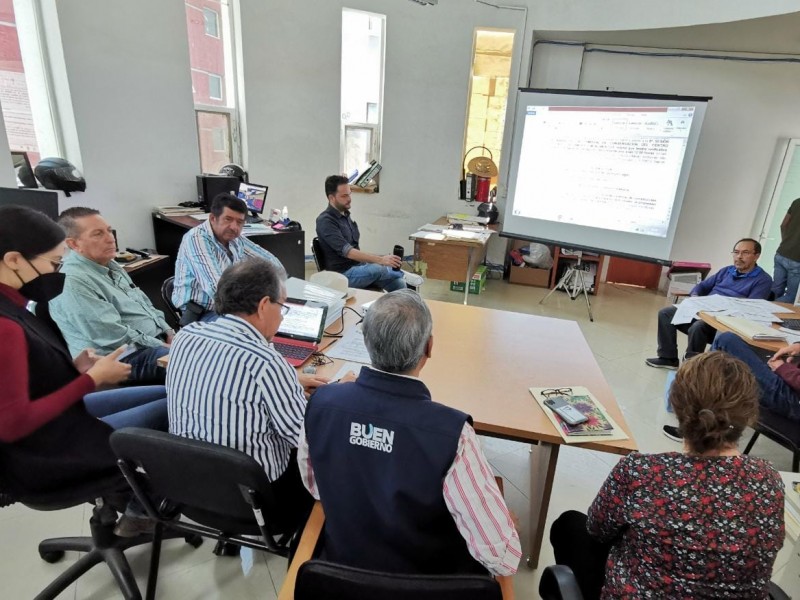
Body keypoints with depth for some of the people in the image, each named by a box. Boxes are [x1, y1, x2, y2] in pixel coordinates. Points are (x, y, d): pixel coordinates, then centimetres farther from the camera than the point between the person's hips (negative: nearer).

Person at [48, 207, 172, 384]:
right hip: (126, 358, -9)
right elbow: (114, 336, -20)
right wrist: (162, 347, -16)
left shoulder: (110, 265, 14)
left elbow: (145, 305, 20)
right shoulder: (73, 282, -15)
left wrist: (169, 333, 5)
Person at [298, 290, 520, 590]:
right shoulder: (451, 432, -36)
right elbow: (499, 551, -26)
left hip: (345, 566, 4)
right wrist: (503, 565, -2)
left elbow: (315, 486, -3)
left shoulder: (321, 403, -23)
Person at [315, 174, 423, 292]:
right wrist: (380, 260, -32)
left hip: (359, 265, 8)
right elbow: (346, 251, -25)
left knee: (398, 283, -12)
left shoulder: (345, 215, 12)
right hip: (343, 273, -8)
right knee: (377, 269, -34)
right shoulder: (325, 221, -14)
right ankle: (401, 273, -4)